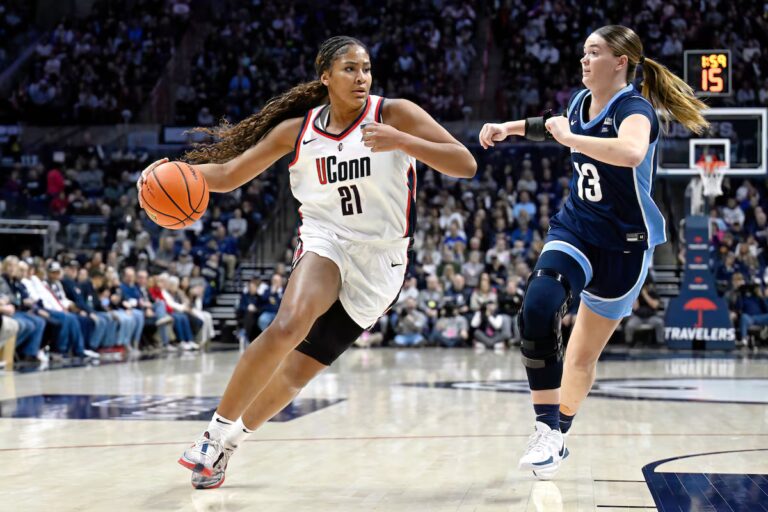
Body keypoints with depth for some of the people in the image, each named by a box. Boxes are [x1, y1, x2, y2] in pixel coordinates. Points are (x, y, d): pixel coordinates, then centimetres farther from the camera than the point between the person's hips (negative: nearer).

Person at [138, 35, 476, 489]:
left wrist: (400, 141, -31)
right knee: (290, 324, -32)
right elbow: (227, 174, 5)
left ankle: (230, 441, 26)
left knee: (297, 372, 1)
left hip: (379, 261, 0)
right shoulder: (297, 130, -1)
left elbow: (466, 165, -17)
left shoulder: (394, 115, -10)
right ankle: (218, 430, -20)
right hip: (326, 241, 1)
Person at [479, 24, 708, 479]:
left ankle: (557, 435, 32)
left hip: (624, 244, -4)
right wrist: (509, 129, 27)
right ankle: (549, 432, -20)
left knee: (583, 355, 8)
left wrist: (568, 136, -34)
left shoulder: (634, 108, -18)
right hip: (575, 230, 4)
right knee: (538, 308, -25)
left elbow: (630, 152, -43)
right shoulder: (581, 102, 4)